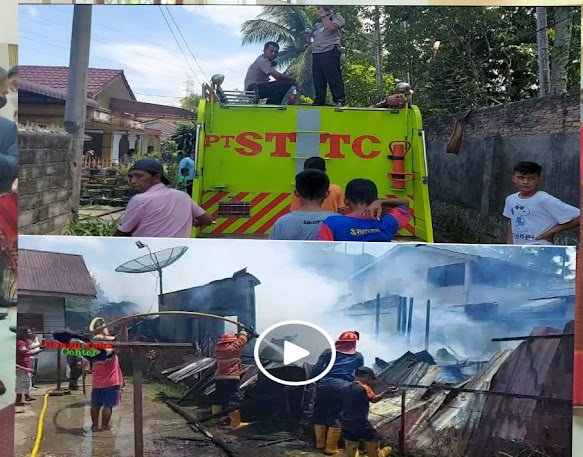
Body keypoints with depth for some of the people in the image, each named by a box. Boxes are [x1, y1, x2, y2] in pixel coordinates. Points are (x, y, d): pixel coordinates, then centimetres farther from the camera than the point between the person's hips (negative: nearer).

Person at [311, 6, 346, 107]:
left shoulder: (336, 16, 11)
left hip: (329, 52, -7)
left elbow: (331, 27, -11)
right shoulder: (318, 22, 31)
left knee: (334, 79, -14)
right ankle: (318, 103, 2)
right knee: (318, 81, 1)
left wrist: (323, 15, 0)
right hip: (316, 54, 7)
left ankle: (339, 102, -18)